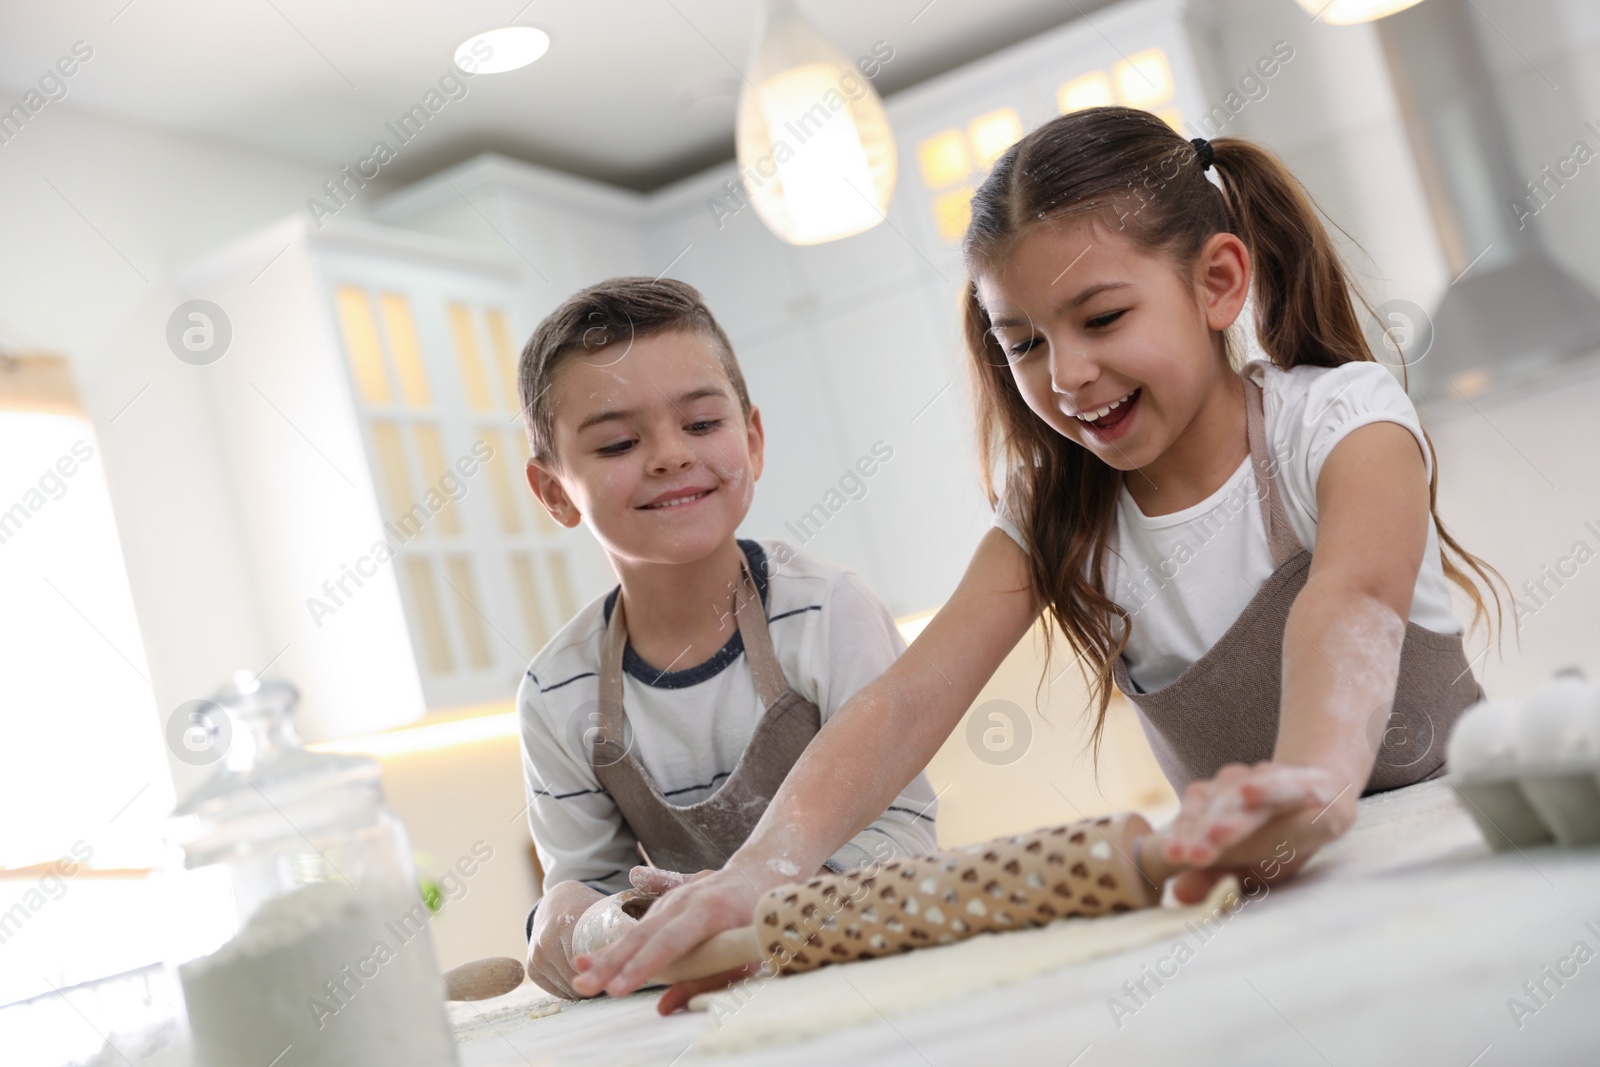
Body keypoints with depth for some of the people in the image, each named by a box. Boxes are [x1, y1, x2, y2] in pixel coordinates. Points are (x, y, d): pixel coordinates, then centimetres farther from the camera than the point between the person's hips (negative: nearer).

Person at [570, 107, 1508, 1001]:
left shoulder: (1341, 416, -15)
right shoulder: (1056, 516, -4)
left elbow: (1350, 605, -37)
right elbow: (913, 698, -19)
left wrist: (1313, 783, -60)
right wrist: (769, 861, -37)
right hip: (1264, 882, 3)